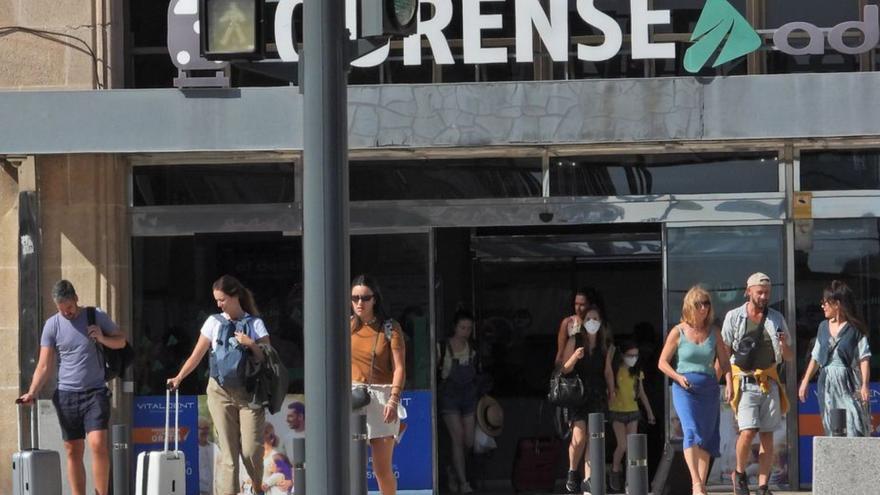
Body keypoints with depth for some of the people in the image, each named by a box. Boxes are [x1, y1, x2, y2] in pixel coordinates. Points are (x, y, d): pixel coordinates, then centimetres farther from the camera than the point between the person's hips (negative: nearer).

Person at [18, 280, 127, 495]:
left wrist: (102, 338, -9)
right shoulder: (52, 325, 2)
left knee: (98, 444, -16)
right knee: (73, 451, 3)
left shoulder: (97, 316, 1)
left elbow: (121, 341, 12)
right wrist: (32, 392, -14)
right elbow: (45, 365, 0)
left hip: (95, 392, -2)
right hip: (67, 394, 2)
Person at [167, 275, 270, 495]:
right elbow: (197, 355, 10)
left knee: (251, 449, -5)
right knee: (228, 449, -5)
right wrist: (179, 377, 0)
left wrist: (251, 344, -15)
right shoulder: (214, 322, 8)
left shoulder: (255, 324, 4)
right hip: (220, 391, 1)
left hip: (248, 392, -1)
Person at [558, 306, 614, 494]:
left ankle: (587, 480, -3)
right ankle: (573, 472, 8)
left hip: (597, 395, 3)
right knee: (579, 435, -15)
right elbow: (564, 369, -1)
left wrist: (611, 391, 7)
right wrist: (575, 357, -19)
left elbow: (608, 371, 16)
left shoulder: (604, 345, 9)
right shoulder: (574, 341, 0)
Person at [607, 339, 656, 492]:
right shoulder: (616, 370, -7)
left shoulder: (637, 372, 6)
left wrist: (649, 411, 15)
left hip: (633, 411, 4)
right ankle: (615, 471, 13)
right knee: (622, 445, -10)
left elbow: (641, 393, 14)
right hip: (617, 411, -4)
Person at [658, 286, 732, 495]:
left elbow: (724, 361, 11)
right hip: (685, 389, -4)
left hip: (709, 389, 4)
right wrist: (678, 377, -14)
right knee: (692, 432, -20)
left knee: (708, 438, 4)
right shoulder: (678, 332, 0)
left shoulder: (713, 332, 8)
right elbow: (663, 362, 3)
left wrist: (729, 382, -7)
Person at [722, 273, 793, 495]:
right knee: (748, 432, -15)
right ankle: (740, 473, 9)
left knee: (767, 436, 1)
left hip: (769, 383, 3)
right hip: (745, 382, -3)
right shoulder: (734, 317, 4)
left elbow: (789, 357, 16)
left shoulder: (776, 319, 12)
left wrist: (784, 345, -6)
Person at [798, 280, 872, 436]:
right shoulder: (823, 327, 13)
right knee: (831, 429, 3)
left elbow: (864, 358, -7)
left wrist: (864, 385, -15)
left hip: (848, 384, -5)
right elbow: (815, 357, 19)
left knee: (853, 429, -14)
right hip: (827, 383, 5)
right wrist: (805, 381, 15)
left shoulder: (855, 328, -3)